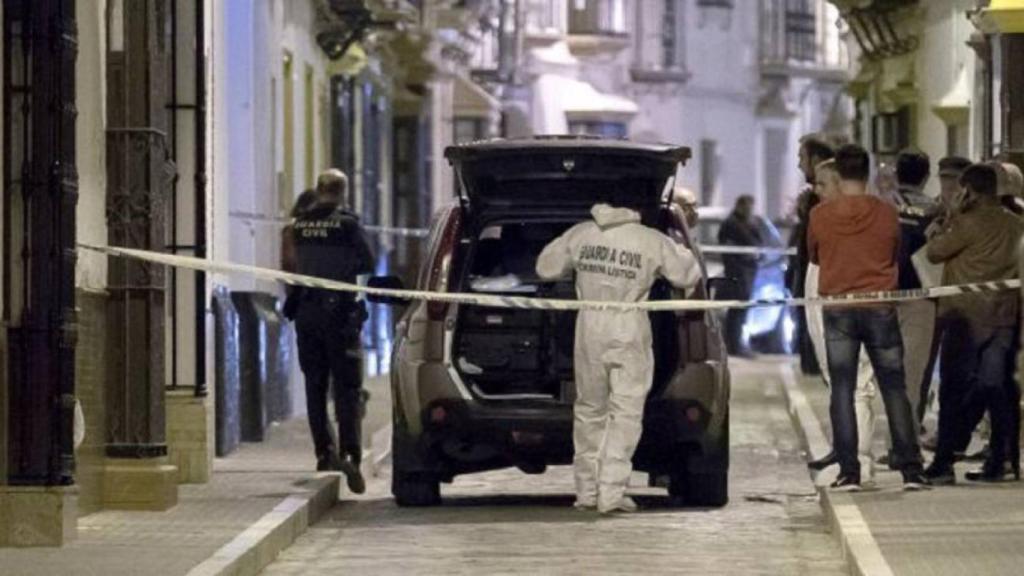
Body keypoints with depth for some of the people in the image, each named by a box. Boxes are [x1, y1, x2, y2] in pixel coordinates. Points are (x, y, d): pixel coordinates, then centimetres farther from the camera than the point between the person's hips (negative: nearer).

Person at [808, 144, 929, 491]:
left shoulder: (820, 215, -4)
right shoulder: (886, 214, -3)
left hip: (837, 309, 0)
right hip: (880, 309, 0)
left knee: (842, 392, 2)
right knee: (894, 390, 5)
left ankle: (848, 472, -4)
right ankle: (911, 471, 1)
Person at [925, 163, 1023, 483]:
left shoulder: (970, 223, -13)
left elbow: (934, 251, -6)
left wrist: (950, 220, 4)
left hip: (969, 315, -6)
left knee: (955, 390, -2)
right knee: (997, 386, 8)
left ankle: (943, 463, -4)